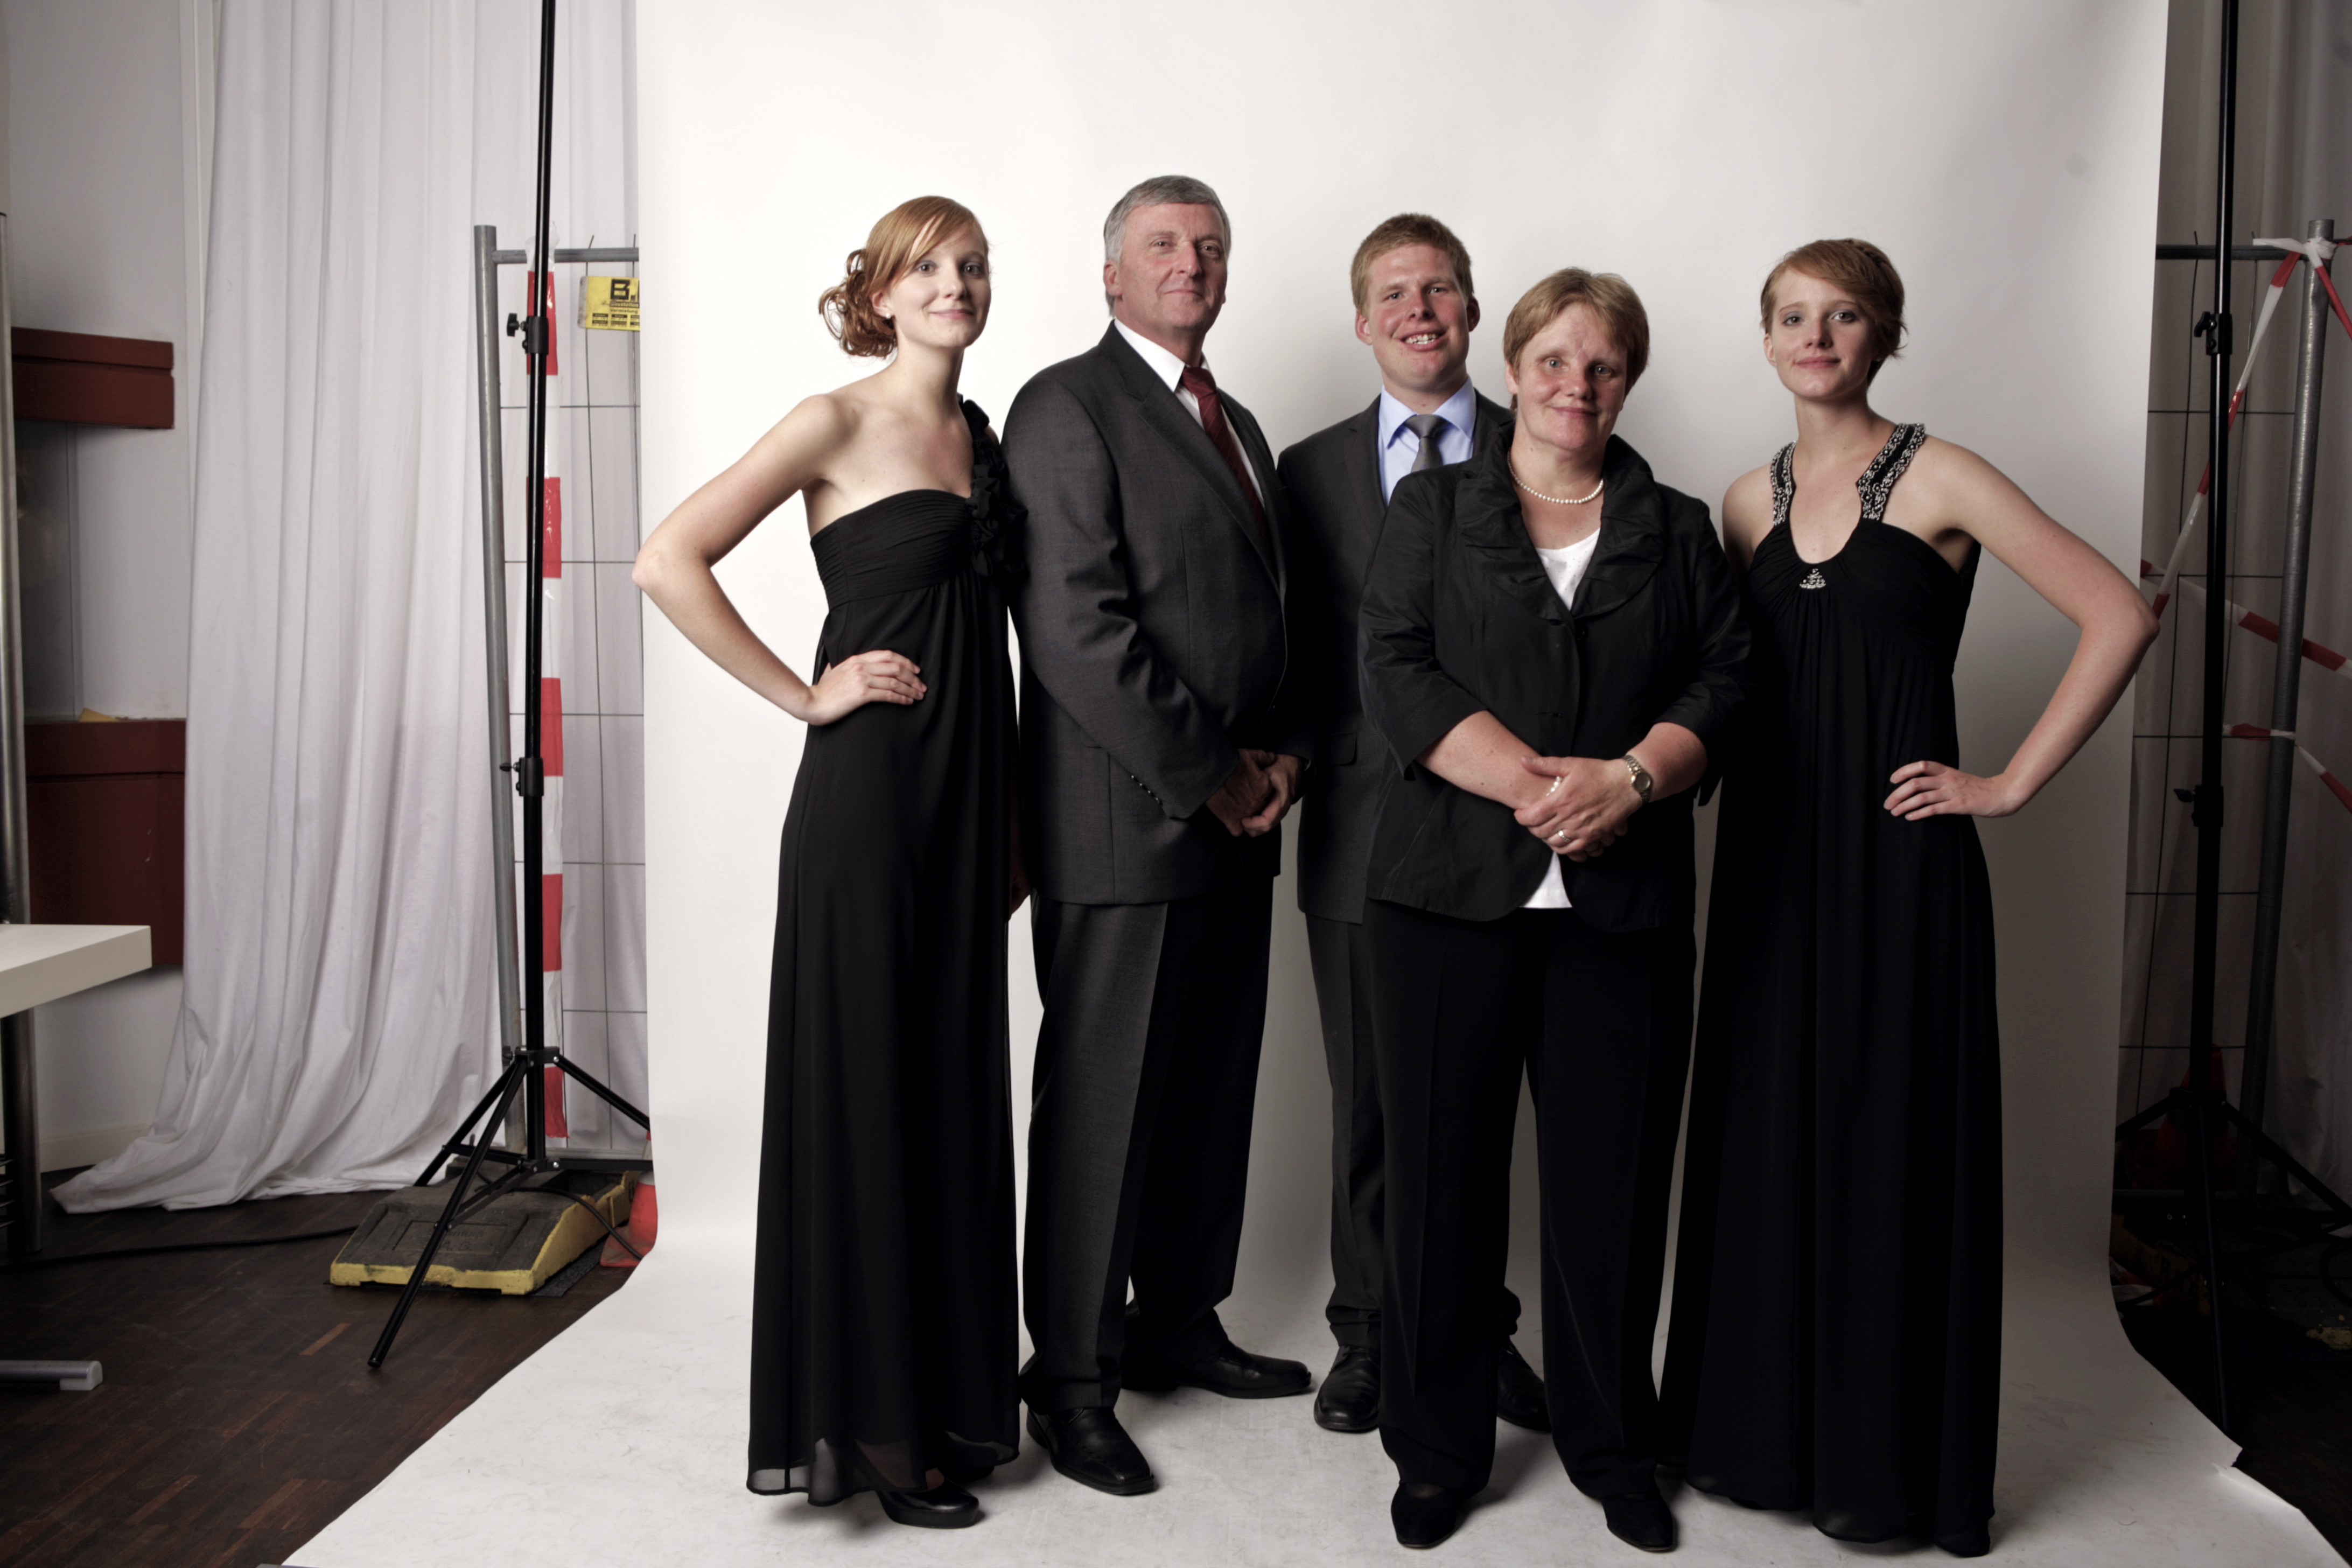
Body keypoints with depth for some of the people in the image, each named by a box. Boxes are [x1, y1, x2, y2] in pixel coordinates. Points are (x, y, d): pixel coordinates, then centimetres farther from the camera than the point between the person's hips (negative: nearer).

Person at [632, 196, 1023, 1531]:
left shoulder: (981, 435, 15)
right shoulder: (839, 424, -5)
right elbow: (669, 562, -13)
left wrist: (1014, 821, 15)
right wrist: (803, 696, -12)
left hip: (970, 788, 7)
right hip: (869, 785, -7)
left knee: (954, 1081, 12)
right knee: (862, 1085, 1)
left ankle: (951, 1387, 27)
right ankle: (870, 1420, 15)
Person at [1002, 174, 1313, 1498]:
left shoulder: (1238, 425, 20)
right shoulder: (1068, 406, -7)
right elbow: (1076, 629, -17)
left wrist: (1284, 755, 4)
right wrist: (1207, 777, -13)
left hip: (1238, 817, 8)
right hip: (1124, 824, -8)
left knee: (1213, 1087, 15)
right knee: (1101, 1101, 0)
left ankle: (1178, 1322, 30)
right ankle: (1074, 1377, 13)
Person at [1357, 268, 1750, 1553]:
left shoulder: (1677, 530, 16)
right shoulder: (1433, 507, 9)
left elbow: (1725, 684, 6)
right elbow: (1395, 674, -3)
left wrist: (1628, 782, -12)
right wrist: (1539, 782, -14)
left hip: (1623, 902, 2)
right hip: (1451, 892, -1)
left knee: (1614, 1179, 6)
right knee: (1442, 1174, 4)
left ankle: (1611, 1445, 25)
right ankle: (1438, 1447, 20)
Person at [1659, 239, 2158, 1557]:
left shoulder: (1940, 480, -5)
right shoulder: (1752, 502, 11)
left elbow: (2121, 618, -10)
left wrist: (2012, 784, -10)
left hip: (1897, 852, -5)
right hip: (1774, 852, 5)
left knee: (1893, 1139, 2)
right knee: (1768, 1132, 9)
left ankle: (1894, 1462, 18)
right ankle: (1768, 1423, 25)